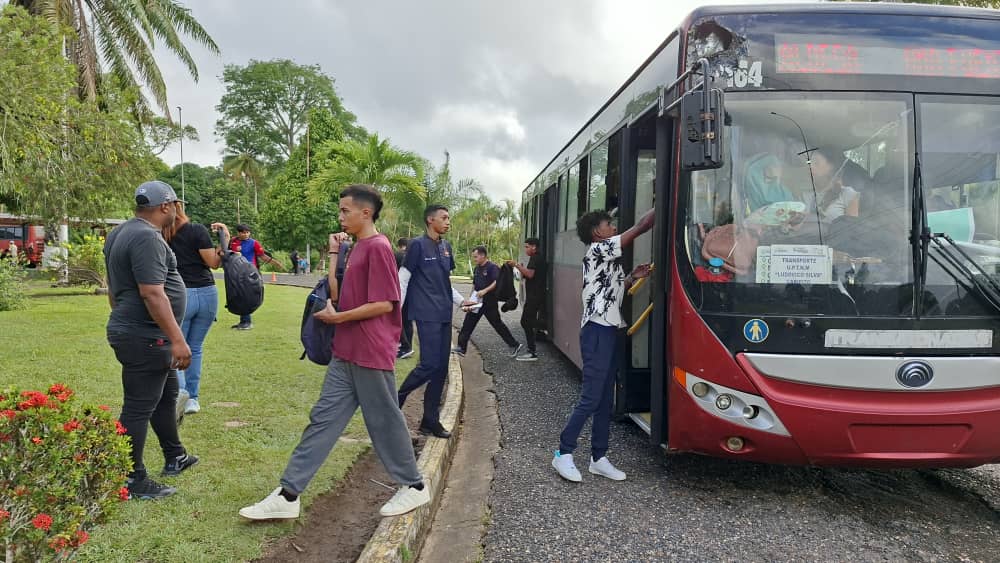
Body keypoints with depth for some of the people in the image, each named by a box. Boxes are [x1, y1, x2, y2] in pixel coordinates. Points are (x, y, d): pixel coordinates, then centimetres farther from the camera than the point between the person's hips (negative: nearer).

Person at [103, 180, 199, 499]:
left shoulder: (123, 232, 13)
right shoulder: (147, 237, -20)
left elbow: (114, 287, 21)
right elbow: (152, 294, -26)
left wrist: (122, 321, 30)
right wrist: (177, 339, -25)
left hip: (130, 330, 11)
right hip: (145, 337, -11)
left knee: (166, 394, 21)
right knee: (139, 407, -2)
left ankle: (174, 458, 35)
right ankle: (131, 481, 9)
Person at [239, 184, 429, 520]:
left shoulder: (377, 247, -14)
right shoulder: (358, 248, 15)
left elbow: (384, 303, -20)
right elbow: (337, 294, 13)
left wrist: (337, 317, -11)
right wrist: (334, 254, 9)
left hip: (371, 354, -9)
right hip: (347, 354, 9)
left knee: (384, 421, 4)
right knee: (323, 418, 8)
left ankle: (414, 487, 23)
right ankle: (288, 496, 11)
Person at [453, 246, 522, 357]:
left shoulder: (492, 267, -12)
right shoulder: (476, 269, 13)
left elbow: (497, 282, -24)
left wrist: (485, 291, -32)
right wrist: (471, 299, 15)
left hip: (490, 303, -8)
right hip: (477, 302, 8)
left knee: (498, 325, -2)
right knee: (468, 324, 5)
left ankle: (515, 345, 8)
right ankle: (461, 348, 10)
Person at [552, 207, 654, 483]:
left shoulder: (607, 258, 22)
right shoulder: (598, 249, -8)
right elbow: (640, 227, -11)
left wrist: (632, 278, 13)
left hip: (608, 331, 10)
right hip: (598, 331, -10)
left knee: (605, 399, 9)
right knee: (591, 399, -9)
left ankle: (599, 458, 14)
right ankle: (564, 454, 0)